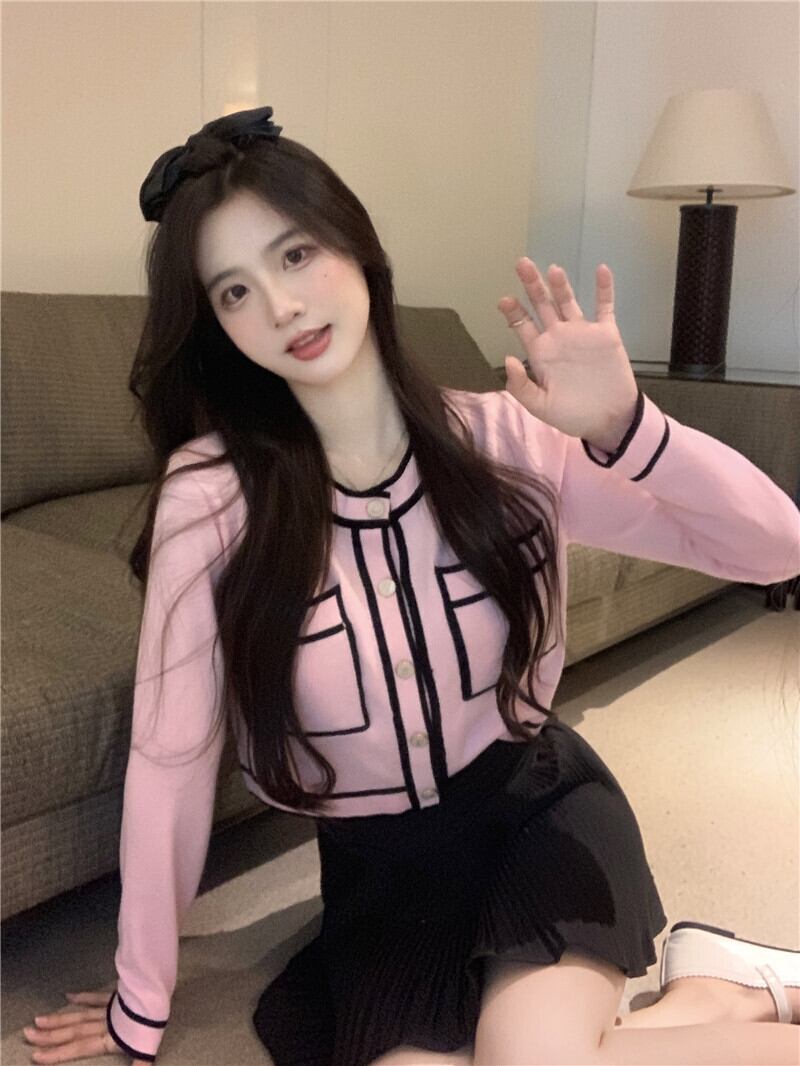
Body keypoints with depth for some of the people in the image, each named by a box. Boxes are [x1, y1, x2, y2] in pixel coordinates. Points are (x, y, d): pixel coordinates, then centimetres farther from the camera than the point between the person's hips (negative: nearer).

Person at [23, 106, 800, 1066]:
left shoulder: (500, 438, -14)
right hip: (379, 860, 2)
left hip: (539, 803, -1)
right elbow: (167, 757, -12)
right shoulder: (211, 493, -19)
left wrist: (624, 428, -32)